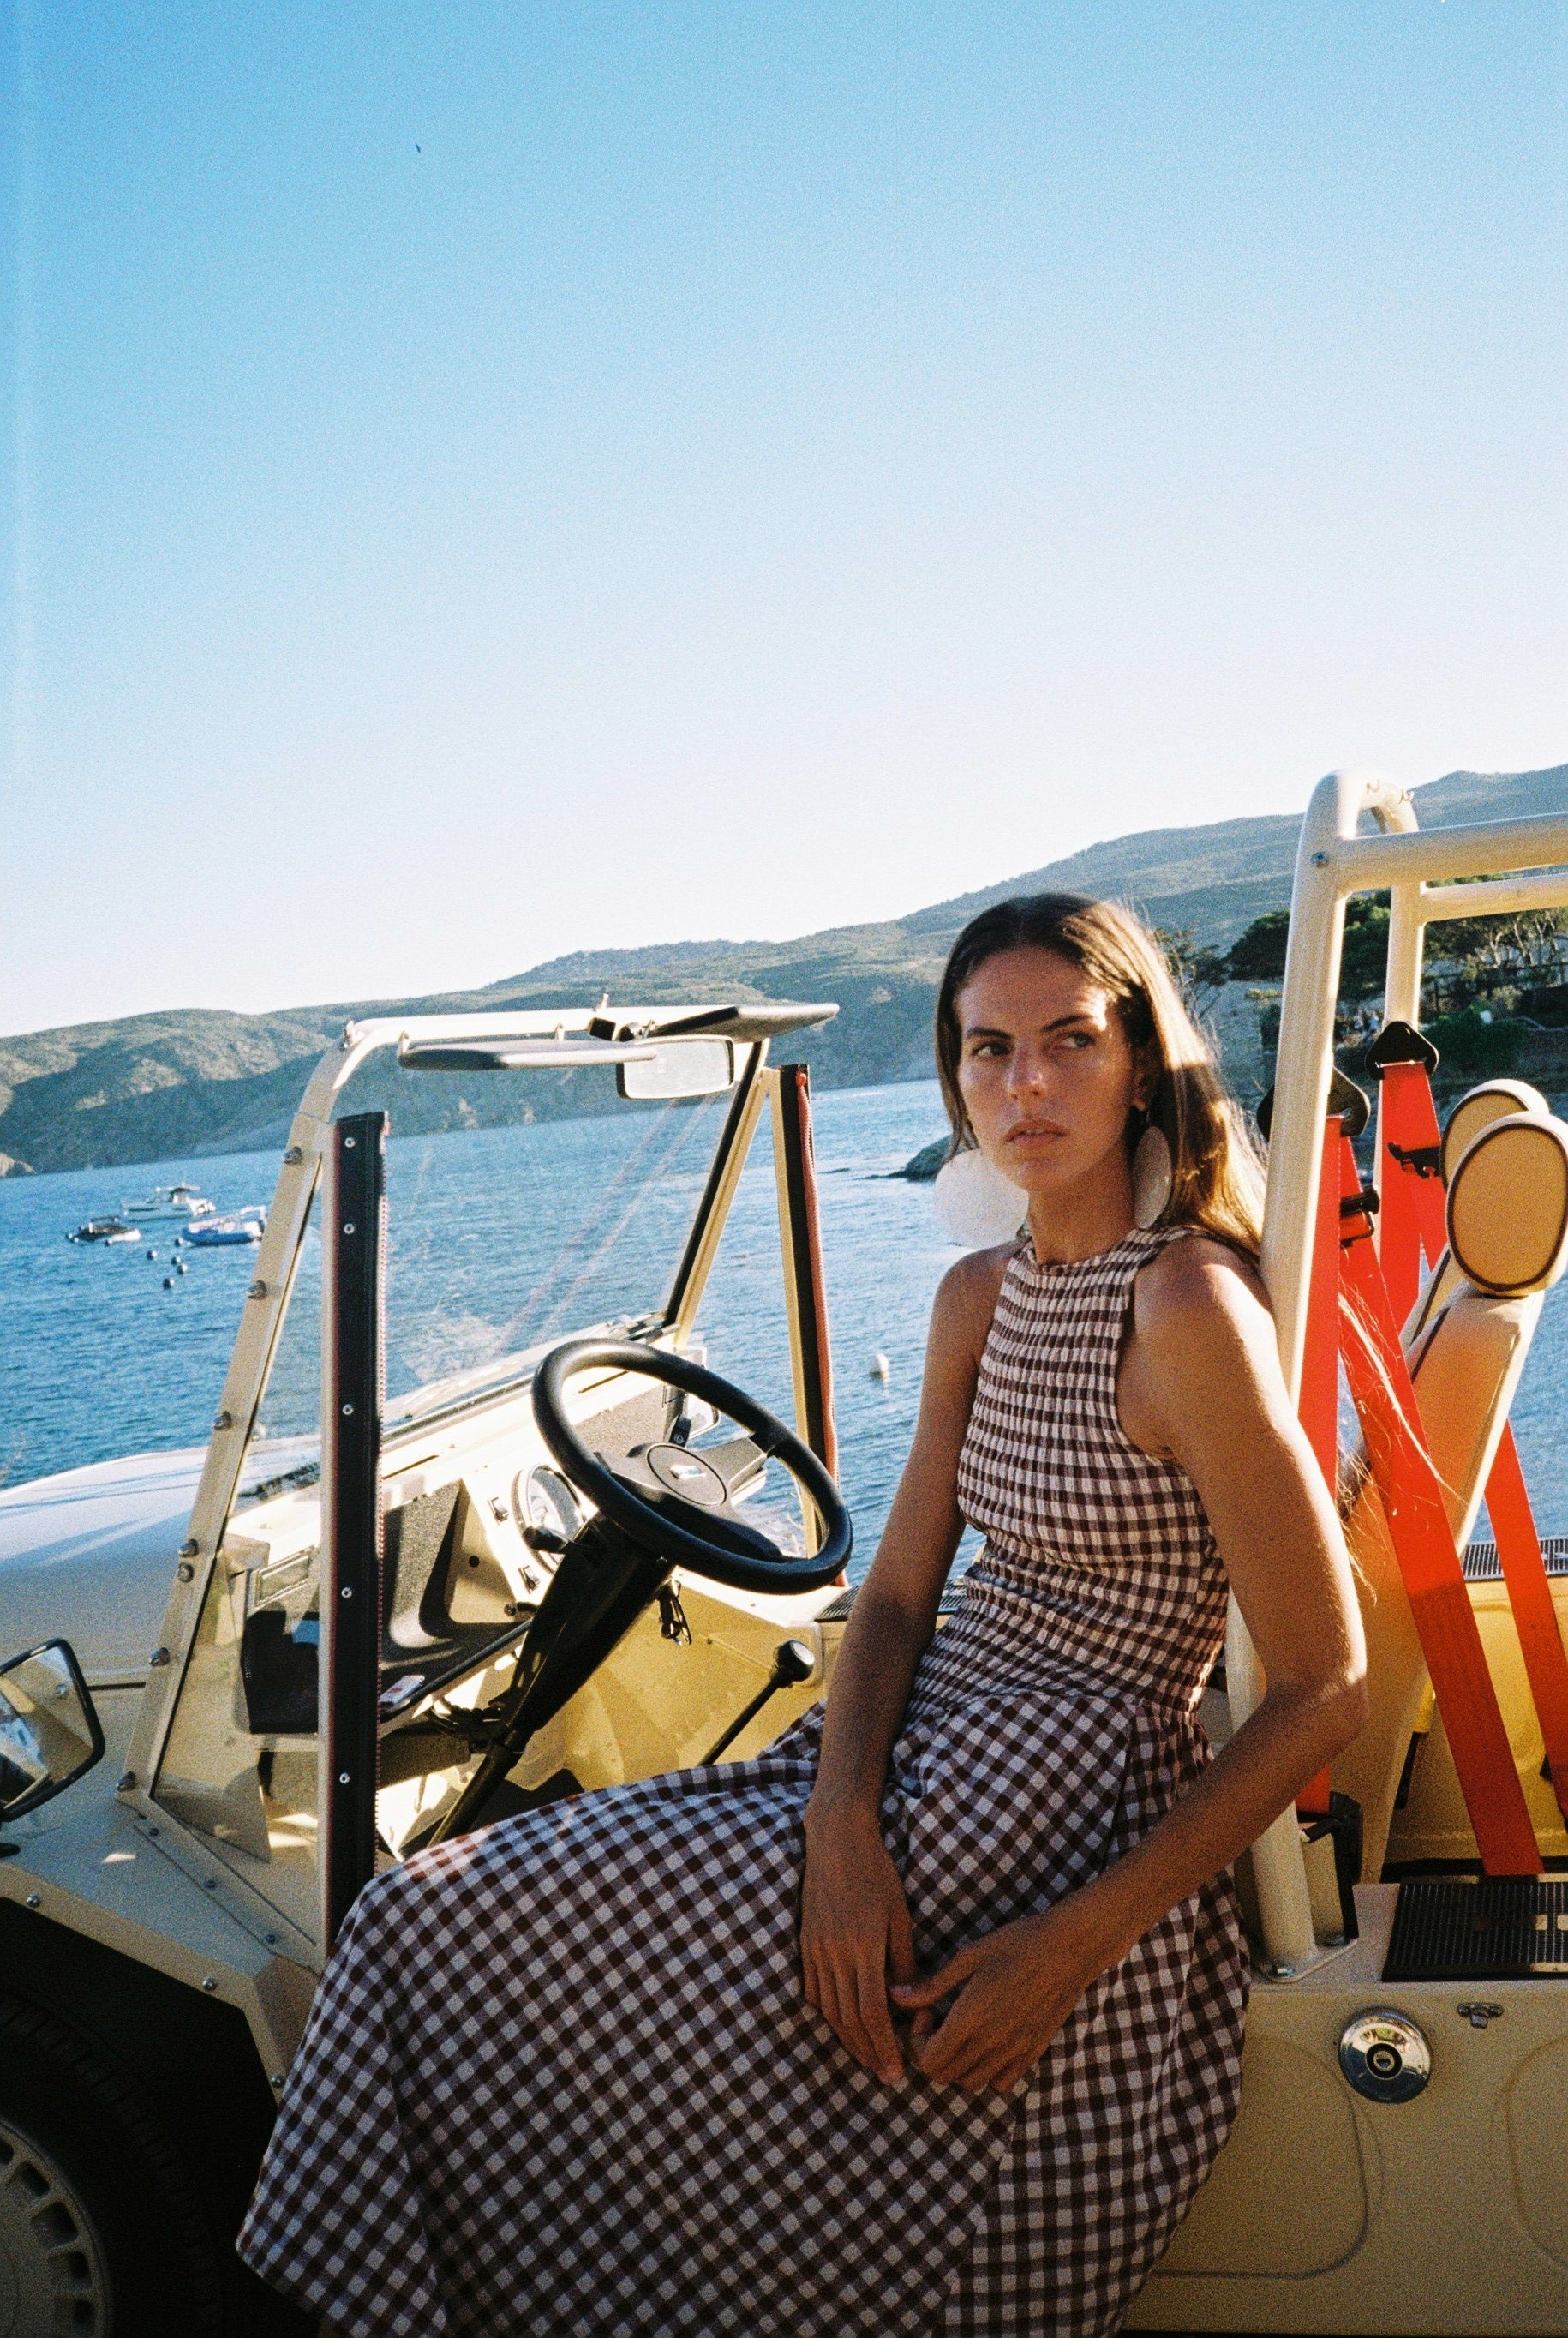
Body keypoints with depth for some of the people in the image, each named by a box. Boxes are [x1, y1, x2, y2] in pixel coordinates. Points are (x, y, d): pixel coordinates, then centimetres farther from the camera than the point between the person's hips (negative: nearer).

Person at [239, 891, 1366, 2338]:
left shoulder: (1190, 1307, -17)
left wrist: (1078, 1947, -21)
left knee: (452, 1941, -7)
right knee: (439, 1920, 2)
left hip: (1065, 1822, -7)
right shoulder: (979, 1298, 7)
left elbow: (1326, 1694, -17)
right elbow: (897, 1591, 4)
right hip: (923, 1765, 7)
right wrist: (842, 1824, -15)